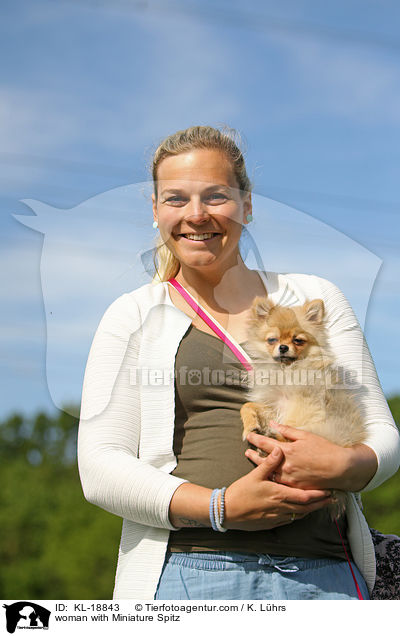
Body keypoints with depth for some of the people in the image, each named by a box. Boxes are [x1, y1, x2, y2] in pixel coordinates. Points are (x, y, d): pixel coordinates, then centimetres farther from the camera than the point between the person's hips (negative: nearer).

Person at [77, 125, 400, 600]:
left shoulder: (316, 298, 14)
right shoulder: (133, 316, 9)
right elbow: (100, 467, 0)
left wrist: (343, 465, -11)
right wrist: (220, 506, -14)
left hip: (324, 574, 1)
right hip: (184, 573, -1)